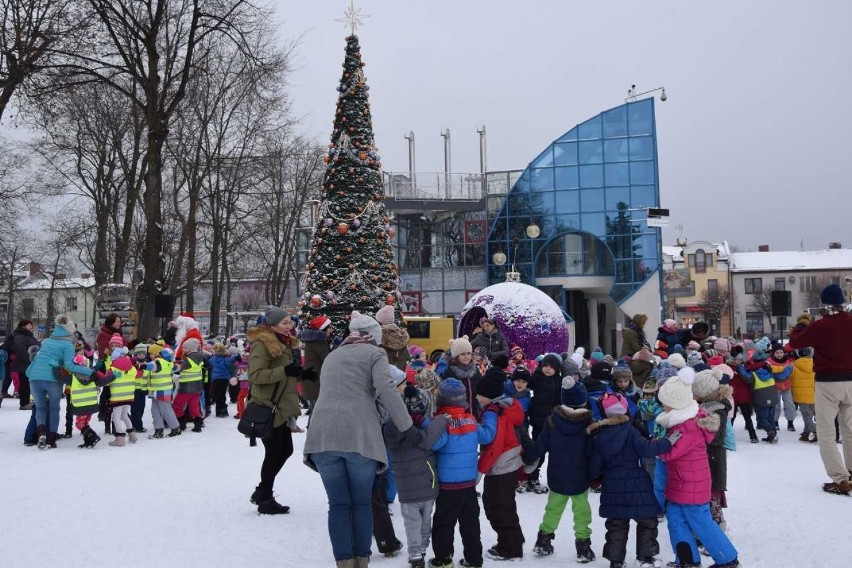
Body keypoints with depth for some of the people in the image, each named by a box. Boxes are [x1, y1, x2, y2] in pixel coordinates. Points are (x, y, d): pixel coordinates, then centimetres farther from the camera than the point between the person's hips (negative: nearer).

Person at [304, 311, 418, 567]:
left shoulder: (331, 356, 26)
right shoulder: (373, 353, 8)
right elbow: (386, 390, -7)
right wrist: (407, 426, -4)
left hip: (323, 434, 4)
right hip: (359, 435, -4)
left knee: (338, 503, 8)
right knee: (361, 502, 10)